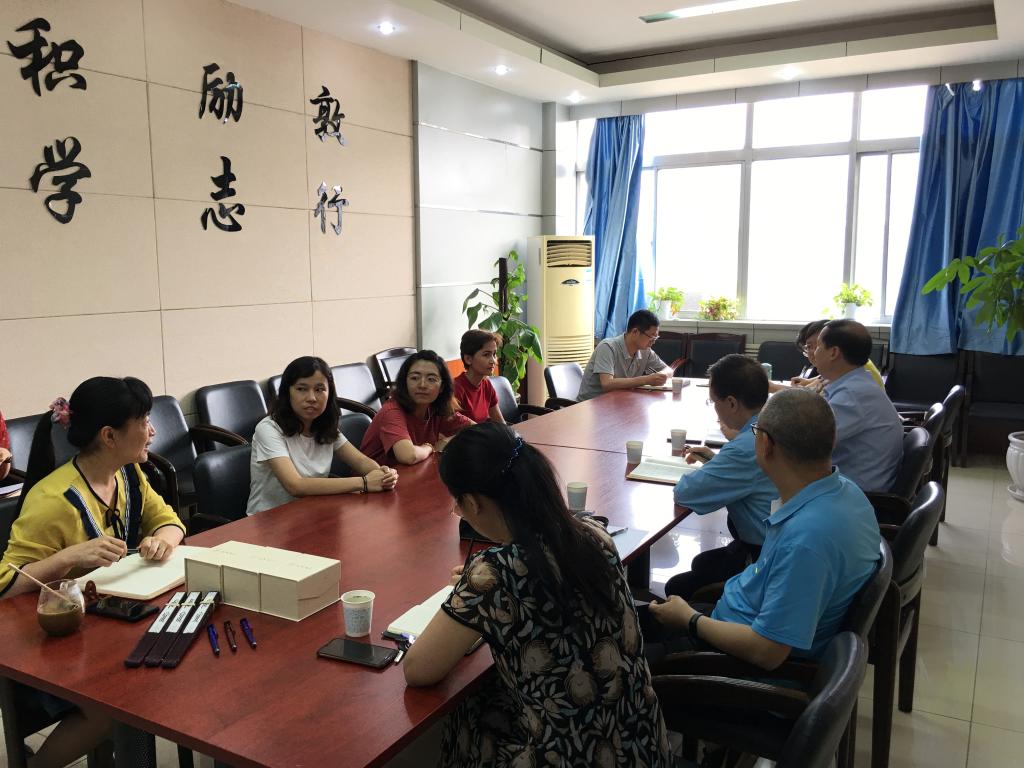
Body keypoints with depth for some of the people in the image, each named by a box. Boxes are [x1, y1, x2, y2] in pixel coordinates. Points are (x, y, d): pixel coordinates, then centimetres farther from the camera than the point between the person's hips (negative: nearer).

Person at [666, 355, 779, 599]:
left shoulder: (747, 447, -31)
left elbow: (684, 493, -25)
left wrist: (703, 470, -4)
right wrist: (717, 460, 8)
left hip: (764, 558, -9)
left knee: (676, 588, 5)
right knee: (699, 563, 28)